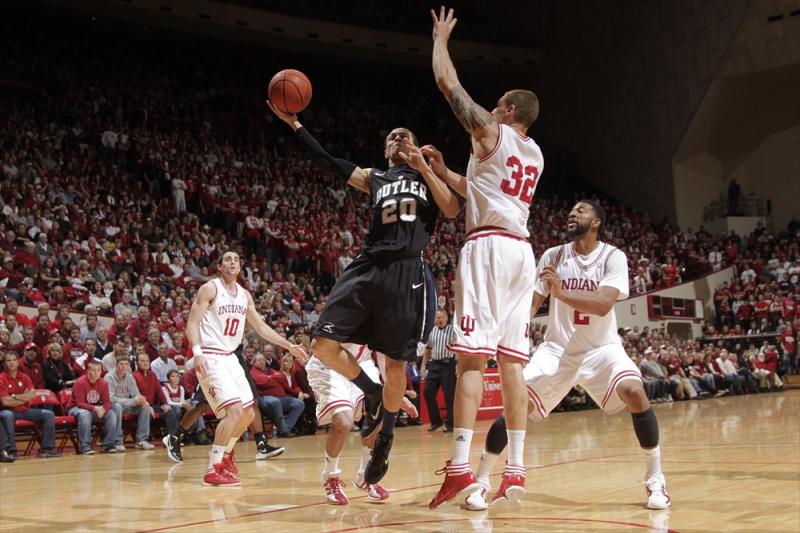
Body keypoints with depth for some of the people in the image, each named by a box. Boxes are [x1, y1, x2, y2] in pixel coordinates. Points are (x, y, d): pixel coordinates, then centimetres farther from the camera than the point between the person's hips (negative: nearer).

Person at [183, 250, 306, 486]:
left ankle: (225, 454, 35)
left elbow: (260, 326, 19)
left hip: (230, 357, 8)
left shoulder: (245, 295, 13)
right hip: (210, 357, -8)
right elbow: (192, 323, -14)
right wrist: (197, 353, -28)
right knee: (234, 409, -21)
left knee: (248, 414, 12)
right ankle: (213, 470, -15)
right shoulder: (210, 288, -8)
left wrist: (289, 346, 12)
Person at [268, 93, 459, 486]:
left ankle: (384, 441, 19)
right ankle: (372, 394, 16)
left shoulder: (428, 176, 16)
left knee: (396, 363, 0)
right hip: (368, 268, 3)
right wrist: (294, 124, 9)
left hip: (407, 274, -3)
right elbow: (327, 162, 13)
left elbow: (453, 210, -1)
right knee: (323, 344, -8)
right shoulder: (373, 178, 22)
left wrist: (424, 168, -3)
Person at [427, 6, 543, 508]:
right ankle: (515, 469, 3)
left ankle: (461, 466, -17)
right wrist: (441, 169, 34)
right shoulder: (535, 155, 24)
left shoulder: (491, 132, 2)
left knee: (472, 356, -12)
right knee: (512, 360, 4)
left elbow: (447, 82, 5)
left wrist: (441, 37, 20)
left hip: (489, 246, -7)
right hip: (522, 251, 7)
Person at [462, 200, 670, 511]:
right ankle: (481, 482, -1)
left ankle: (655, 479, -11)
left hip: (600, 348, -2)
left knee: (633, 391, -28)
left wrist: (561, 293, -39)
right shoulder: (553, 256, -1)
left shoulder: (613, 257, -10)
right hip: (557, 348, 2)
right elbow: (531, 303, 0)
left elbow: (604, 304, -26)